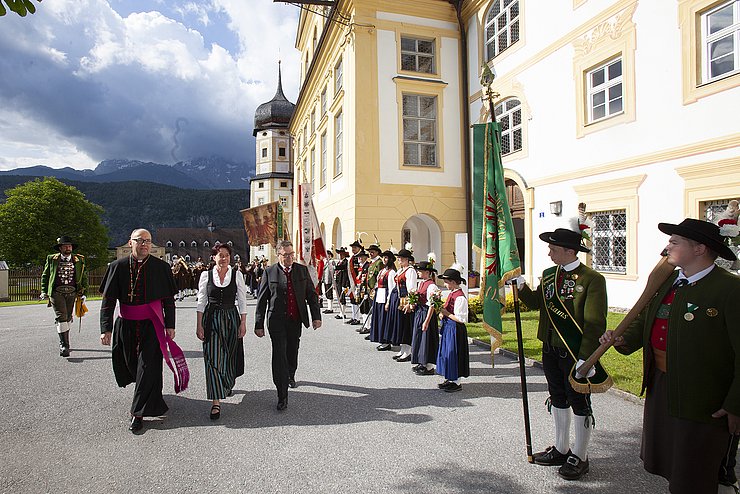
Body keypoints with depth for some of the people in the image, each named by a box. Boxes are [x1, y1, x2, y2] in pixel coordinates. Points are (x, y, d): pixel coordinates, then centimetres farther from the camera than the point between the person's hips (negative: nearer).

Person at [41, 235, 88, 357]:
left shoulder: (79, 260, 9)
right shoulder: (51, 259, 6)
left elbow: (84, 277, 12)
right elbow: (45, 276, 14)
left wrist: (84, 293, 6)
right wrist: (44, 291, 6)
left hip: (72, 293, 2)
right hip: (56, 292, -2)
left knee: (68, 317, 10)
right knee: (61, 316, -11)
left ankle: (65, 342, 26)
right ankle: (63, 344, -10)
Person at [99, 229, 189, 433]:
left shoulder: (161, 267, -5)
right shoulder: (118, 266, -2)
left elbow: (169, 299, -1)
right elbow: (108, 300, -2)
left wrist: (170, 325, -4)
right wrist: (106, 328, -8)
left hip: (152, 325, -2)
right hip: (126, 325, 2)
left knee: (148, 366, -4)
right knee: (131, 364, 16)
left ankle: (139, 413, 8)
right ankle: (150, 396, 42)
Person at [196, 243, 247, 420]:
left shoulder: (237, 275, -1)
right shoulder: (206, 275, 0)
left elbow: (242, 301, 1)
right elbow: (201, 302, 2)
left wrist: (243, 323, -3)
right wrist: (199, 325, -2)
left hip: (231, 318, 1)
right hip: (211, 319, -1)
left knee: (230, 356, 12)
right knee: (213, 358, -6)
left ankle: (228, 384, 44)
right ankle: (216, 402, -2)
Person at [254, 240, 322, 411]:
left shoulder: (302, 270, 2)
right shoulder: (270, 272, -5)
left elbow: (311, 294, 5)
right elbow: (261, 300, -2)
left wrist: (316, 316, -2)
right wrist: (259, 324, -3)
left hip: (296, 320, 3)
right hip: (277, 321, -3)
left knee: (292, 352, 18)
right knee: (279, 356, -7)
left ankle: (290, 376, 49)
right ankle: (282, 396, 1)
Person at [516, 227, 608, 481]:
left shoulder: (592, 279, -15)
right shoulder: (548, 275, 6)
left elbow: (595, 324, -18)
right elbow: (536, 303, 14)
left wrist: (585, 358, -22)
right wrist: (521, 285, -2)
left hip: (575, 354, -7)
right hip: (551, 351, 7)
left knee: (580, 405, 9)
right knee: (558, 400, 19)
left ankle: (579, 457, 26)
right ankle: (561, 449, 36)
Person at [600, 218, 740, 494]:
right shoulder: (665, 281, 5)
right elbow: (644, 319, 15)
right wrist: (623, 340, -3)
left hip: (701, 398, -7)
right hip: (660, 385, 7)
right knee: (664, 462, 24)